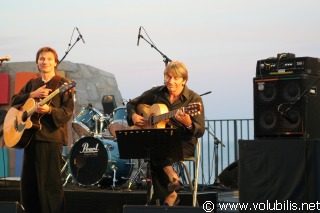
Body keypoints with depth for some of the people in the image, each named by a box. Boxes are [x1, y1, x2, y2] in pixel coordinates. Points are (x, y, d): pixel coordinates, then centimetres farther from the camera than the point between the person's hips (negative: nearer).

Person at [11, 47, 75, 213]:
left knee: (50, 183, -8)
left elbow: (68, 112, -10)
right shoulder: (32, 83, 17)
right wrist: (32, 95, -5)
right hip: (30, 135, 7)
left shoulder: (63, 84, -2)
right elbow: (14, 101, 11)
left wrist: (49, 110, -27)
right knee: (28, 182, 10)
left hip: (51, 137, -7)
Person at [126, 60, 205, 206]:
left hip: (184, 144, -3)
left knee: (155, 156, -34)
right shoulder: (156, 93, 6)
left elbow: (200, 132, -9)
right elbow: (131, 104, 20)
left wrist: (188, 123, -30)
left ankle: (169, 195, -23)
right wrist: (134, 116, -1)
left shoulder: (194, 99, -4)